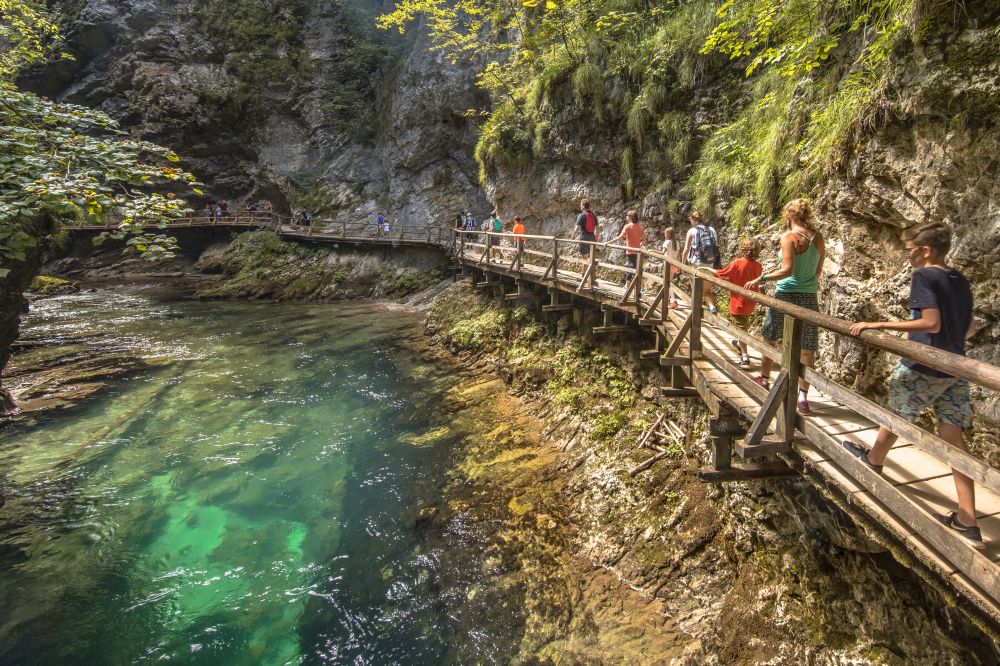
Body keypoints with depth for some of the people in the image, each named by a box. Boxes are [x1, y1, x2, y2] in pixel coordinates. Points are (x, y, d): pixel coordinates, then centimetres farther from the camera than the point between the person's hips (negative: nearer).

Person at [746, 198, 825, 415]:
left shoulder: (789, 237, -11)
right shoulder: (818, 237, 6)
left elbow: (787, 270, -20)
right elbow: (818, 271, 11)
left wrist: (760, 279, -13)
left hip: (786, 294, -5)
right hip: (809, 296, 5)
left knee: (770, 339, 16)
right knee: (806, 348, 3)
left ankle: (764, 379, 31)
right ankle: (803, 396, 4)